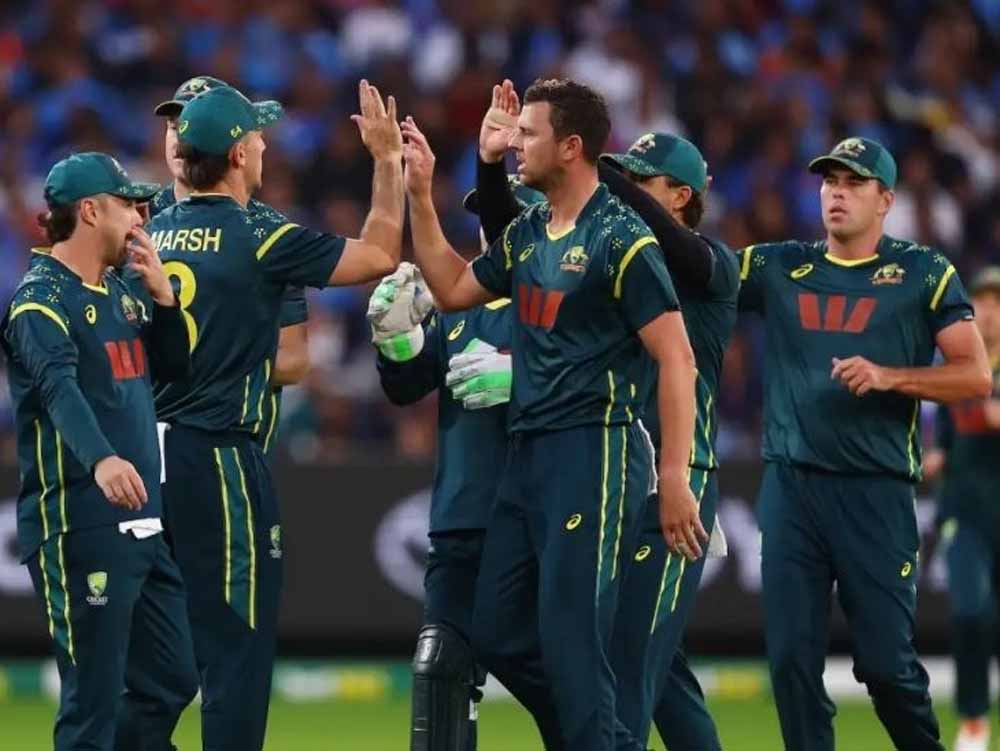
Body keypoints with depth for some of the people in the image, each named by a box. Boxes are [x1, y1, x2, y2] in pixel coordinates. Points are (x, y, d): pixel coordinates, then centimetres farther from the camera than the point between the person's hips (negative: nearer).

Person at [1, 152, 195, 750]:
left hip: (142, 523, 9)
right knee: (95, 700, -9)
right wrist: (101, 459, -47)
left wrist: (162, 295, 1)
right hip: (79, 527, -9)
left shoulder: (124, 289, 15)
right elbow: (59, 388, -29)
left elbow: (174, 367, 17)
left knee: (172, 681, 13)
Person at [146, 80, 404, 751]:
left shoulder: (154, 236, 9)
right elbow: (379, 257, -3)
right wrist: (388, 160, 5)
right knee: (239, 644, -3)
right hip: (221, 456, -7)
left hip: (153, 450, 7)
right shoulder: (259, 238, -9)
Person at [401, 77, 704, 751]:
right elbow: (454, 289, 28)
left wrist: (675, 479, -20)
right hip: (528, 454, 9)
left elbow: (676, 360, -15)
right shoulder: (526, 233, 13)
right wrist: (420, 194, 20)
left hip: (595, 451, -9)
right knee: (500, 635, 10)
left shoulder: (622, 239, -12)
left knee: (570, 640, -10)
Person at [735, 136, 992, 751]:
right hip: (791, 487, 3)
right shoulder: (779, 268, 13)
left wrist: (888, 377, -16)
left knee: (885, 660, -3)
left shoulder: (924, 274, 4)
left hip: (876, 492, -3)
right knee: (792, 657, -1)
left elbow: (976, 377, -2)